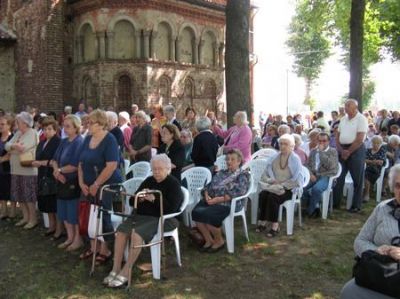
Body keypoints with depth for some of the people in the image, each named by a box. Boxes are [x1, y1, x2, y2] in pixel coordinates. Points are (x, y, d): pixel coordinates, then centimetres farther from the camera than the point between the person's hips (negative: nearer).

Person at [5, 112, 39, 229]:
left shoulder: (32, 133, -11)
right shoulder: (17, 133, 14)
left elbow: (22, 148, -23)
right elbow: (7, 145, 3)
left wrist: (11, 147, -6)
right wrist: (14, 146, -18)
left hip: (28, 170, -8)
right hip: (16, 170, 8)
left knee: (29, 196, 0)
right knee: (20, 196, 14)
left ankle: (33, 219, 12)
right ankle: (26, 217, 27)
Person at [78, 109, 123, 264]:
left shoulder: (109, 140, -15)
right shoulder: (88, 139, 6)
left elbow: (112, 166, -22)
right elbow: (81, 163, 9)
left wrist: (96, 185, -19)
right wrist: (82, 183, -2)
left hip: (106, 186, -6)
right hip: (89, 187, 7)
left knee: (103, 217, 1)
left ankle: (104, 250, 17)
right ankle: (93, 247, 27)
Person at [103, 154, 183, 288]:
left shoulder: (174, 184, -4)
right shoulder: (148, 181, 14)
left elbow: (171, 208, -17)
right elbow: (132, 202, 13)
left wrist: (154, 199, -24)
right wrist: (140, 198, -9)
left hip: (162, 219, -6)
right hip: (143, 215, 6)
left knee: (137, 234, -32)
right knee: (121, 231, -21)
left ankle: (125, 273, -24)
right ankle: (115, 270, -16)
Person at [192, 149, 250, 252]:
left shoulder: (243, 175, 4)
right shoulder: (221, 173, 24)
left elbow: (237, 192, -12)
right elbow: (209, 186, 18)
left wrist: (218, 199, -18)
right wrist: (207, 195, -6)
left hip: (228, 203, -6)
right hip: (211, 200, 6)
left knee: (208, 215, -31)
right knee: (195, 212, -22)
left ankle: (219, 241, -5)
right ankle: (209, 240, -5)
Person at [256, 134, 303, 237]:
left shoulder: (295, 159, -4)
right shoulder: (275, 157, 12)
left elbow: (297, 179, -10)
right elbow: (268, 171, 11)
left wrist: (282, 185, -15)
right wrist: (272, 180, -9)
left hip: (288, 188, -4)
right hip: (274, 186, 5)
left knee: (273, 197, -32)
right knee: (262, 194, -26)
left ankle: (274, 225, -23)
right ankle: (262, 221, -19)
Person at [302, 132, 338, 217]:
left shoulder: (333, 151, 5)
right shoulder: (313, 151, 20)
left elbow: (330, 166, -12)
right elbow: (307, 164, 15)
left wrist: (321, 152, -11)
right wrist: (310, 174, -6)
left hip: (326, 177, -4)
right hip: (313, 176, 4)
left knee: (316, 189, -35)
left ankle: (311, 210, -12)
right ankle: (315, 205, -4)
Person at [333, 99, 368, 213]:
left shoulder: (361, 119, -9)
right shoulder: (343, 119, 12)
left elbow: (359, 140, -15)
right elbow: (337, 136, 11)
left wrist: (348, 152, -12)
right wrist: (341, 150, -3)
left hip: (356, 150, -6)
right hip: (342, 150, 7)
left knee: (357, 179, 2)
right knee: (338, 177, 8)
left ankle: (356, 205, 10)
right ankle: (335, 202, 17)